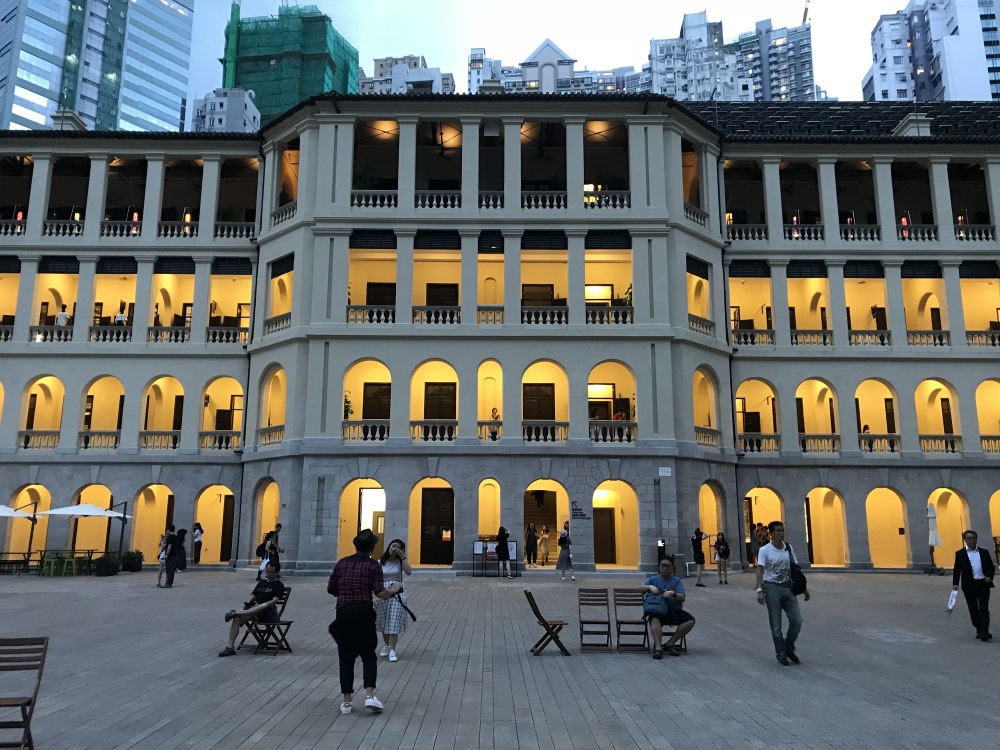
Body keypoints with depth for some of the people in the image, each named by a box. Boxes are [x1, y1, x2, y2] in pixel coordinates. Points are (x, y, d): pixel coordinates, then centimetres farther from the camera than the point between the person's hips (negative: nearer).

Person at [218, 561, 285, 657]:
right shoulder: (261, 582, 23)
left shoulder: (279, 585, 5)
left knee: (265, 605, -40)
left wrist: (259, 606, -22)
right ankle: (230, 647, -27)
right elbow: (253, 596, 16)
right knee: (236, 619, -23)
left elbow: (275, 600, -9)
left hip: (267, 613, -5)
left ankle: (236, 613, -43)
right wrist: (247, 603, -7)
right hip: (252, 610, 5)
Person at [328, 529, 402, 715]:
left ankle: (346, 701, 10)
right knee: (368, 655, 10)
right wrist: (394, 589, 10)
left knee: (346, 657, 9)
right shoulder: (373, 565, -2)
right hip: (363, 612, -2)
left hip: (343, 613, 3)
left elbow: (330, 589, 11)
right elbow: (380, 593, -9)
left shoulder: (341, 563, 9)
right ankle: (369, 695, -4)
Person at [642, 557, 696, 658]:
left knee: (690, 621, -23)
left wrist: (673, 594, -20)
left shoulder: (676, 581, 13)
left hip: (674, 611, 2)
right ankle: (658, 648, -42)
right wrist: (650, 587, -21)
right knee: (655, 620, -36)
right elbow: (640, 588, -1)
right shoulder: (653, 579, 14)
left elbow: (682, 598, 1)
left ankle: (670, 643, -16)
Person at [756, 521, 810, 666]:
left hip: (787, 587, 4)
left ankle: (789, 649, 19)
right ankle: (781, 654, 17)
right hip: (772, 588, -4)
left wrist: (804, 587, 10)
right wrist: (759, 590, -26)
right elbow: (760, 571, -16)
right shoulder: (765, 550, -9)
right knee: (776, 625, 2)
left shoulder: (789, 548, 5)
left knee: (797, 620, -3)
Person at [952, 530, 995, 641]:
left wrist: (990, 577, -5)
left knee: (984, 609, -7)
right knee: (973, 610, 7)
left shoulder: (984, 552, 10)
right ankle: (979, 630, 20)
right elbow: (957, 570, 2)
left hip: (983, 583, 0)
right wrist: (955, 584, -7)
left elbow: (991, 567, 14)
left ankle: (984, 632, -10)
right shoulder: (960, 554, 4)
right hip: (969, 585, 0)